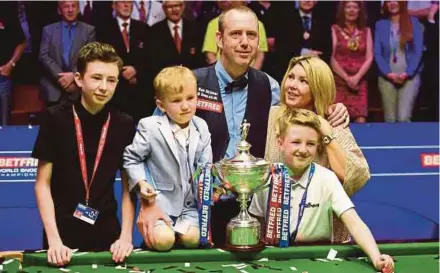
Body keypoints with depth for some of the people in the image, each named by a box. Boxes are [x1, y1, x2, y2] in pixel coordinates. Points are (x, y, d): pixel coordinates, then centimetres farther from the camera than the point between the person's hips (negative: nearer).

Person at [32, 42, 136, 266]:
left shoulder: (124, 125, -1)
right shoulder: (55, 119, -7)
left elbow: (128, 186, 4)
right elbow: (43, 183, -5)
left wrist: (126, 236, -7)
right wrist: (54, 239, -14)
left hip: (106, 234, 2)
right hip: (63, 232, -2)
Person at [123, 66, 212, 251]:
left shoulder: (201, 128, 0)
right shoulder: (150, 127, -13)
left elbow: (205, 166, 6)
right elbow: (131, 158, -5)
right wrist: (141, 183, -17)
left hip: (189, 202, 3)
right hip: (159, 202, -3)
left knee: (192, 239, -16)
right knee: (163, 241, -20)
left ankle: (173, 228, 15)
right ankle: (146, 223, 12)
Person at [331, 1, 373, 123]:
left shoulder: (366, 31, 12)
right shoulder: (335, 29, 3)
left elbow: (369, 58, 6)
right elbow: (332, 58, -2)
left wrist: (357, 77, -9)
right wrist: (347, 78, -9)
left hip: (359, 82, 2)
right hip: (339, 81, -2)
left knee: (361, 120, -11)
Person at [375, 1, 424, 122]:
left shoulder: (414, 22, 5)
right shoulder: (380, 25, 10)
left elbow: (418, 51, 0)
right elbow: (377, 53, 4)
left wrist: (407, 74, -11)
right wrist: (388, 73, -10)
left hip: (409, 77, -2)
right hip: (387, 78, 2)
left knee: (404, 118, -17)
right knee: (390, 120, 0)